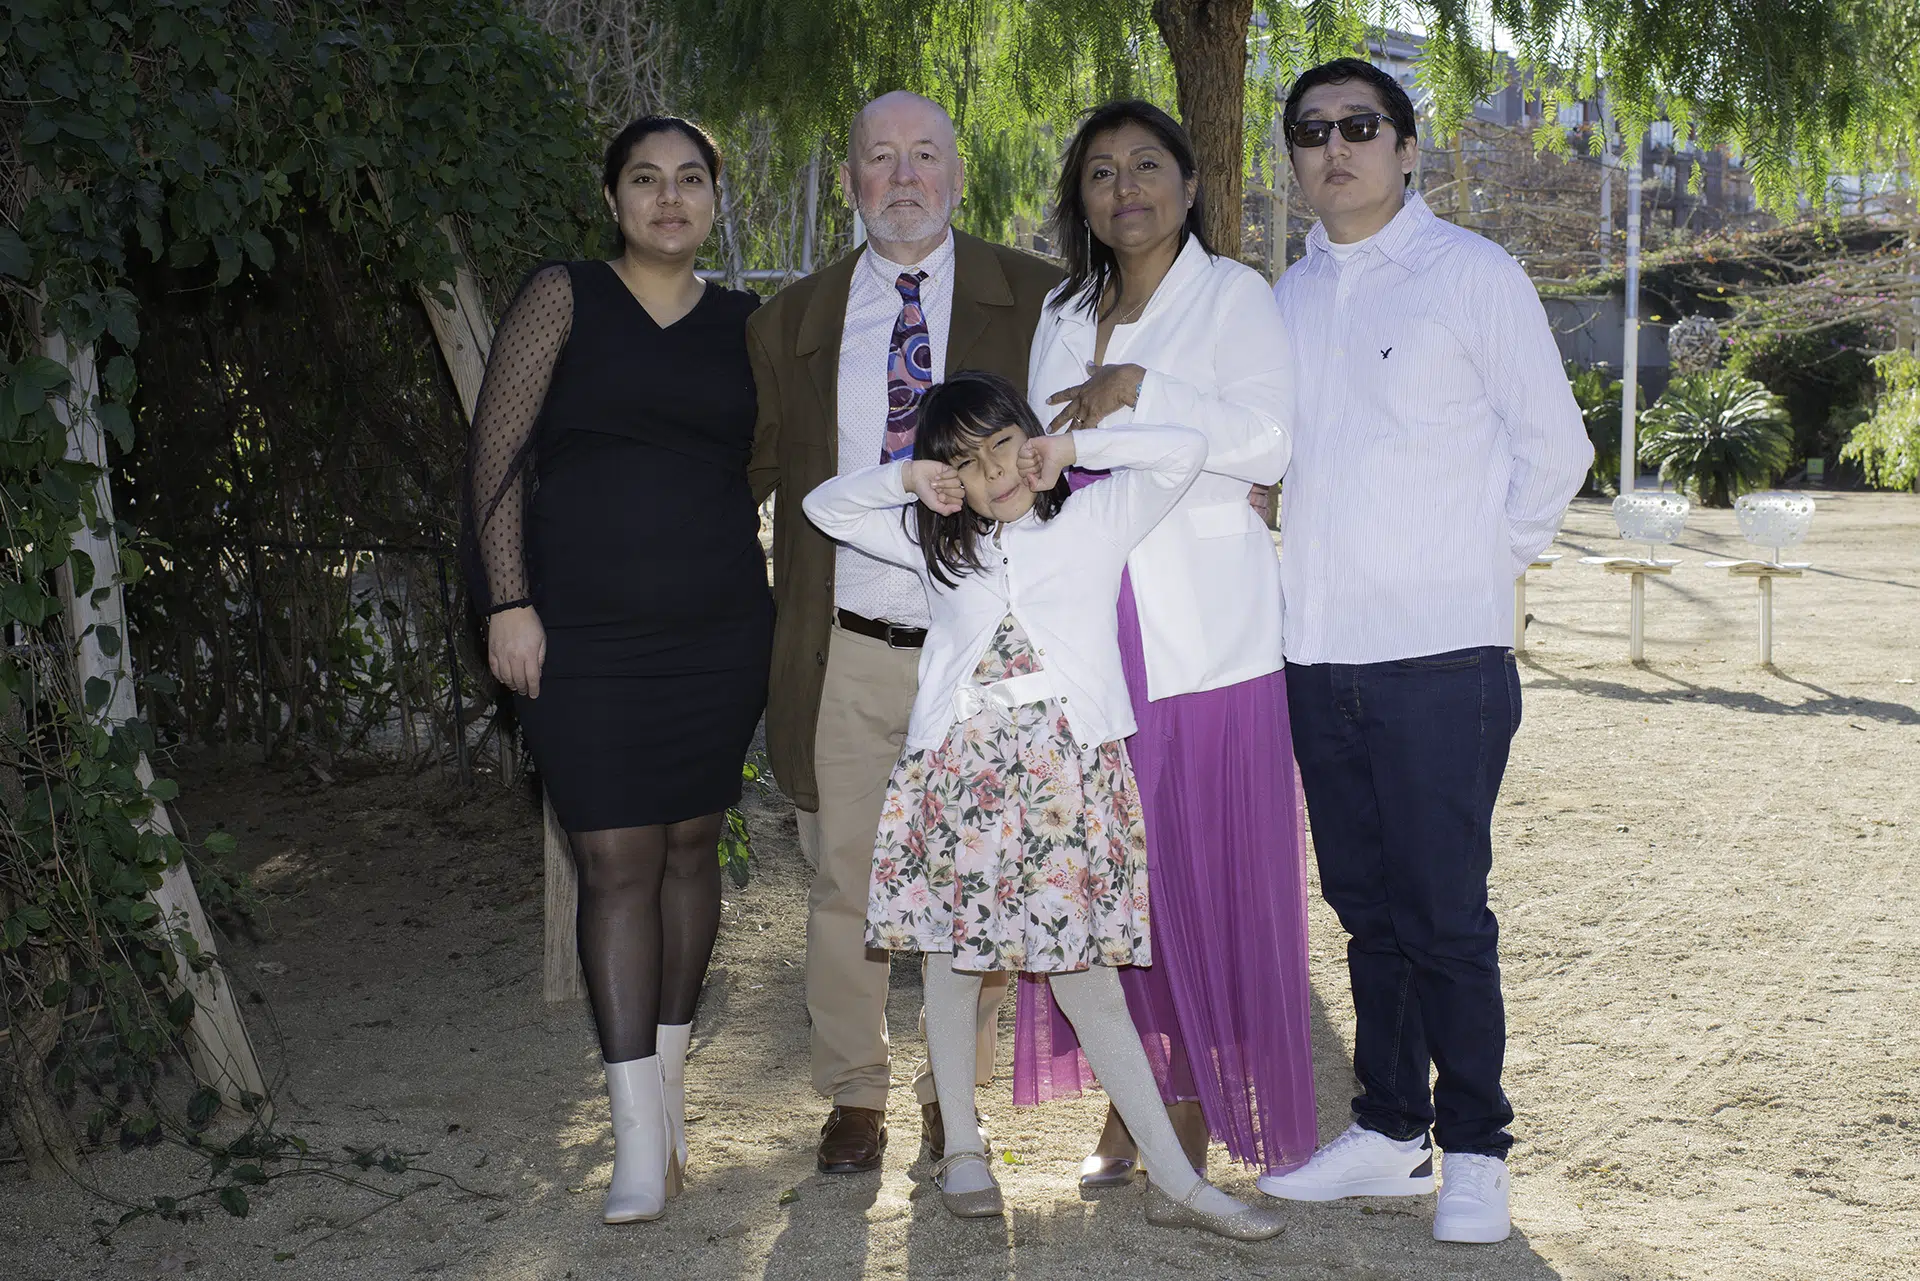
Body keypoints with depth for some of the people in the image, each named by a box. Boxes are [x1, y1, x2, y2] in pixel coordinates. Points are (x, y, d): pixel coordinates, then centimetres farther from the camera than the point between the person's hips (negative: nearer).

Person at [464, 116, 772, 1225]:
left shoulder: (747, 325, 10)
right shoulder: (563, 301, 2)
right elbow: (499, 454, -1)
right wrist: (509, 603, -8)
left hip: (719, 634, 3)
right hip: (586, 637, -3)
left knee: (691, 844, 8)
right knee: (616, 861, -5)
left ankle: (669, 1077, 24)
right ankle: (642, 1138, -4)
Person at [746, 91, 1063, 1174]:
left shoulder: (1034, 301, 3)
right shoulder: (793, 323, 9)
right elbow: (739, 470, 15)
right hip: (847, 652, 2)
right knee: (847, 882, 8)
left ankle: (955, 1093, 25)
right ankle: (855, 1096, 24)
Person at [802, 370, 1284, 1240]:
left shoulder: (1094, 523, 8)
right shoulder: (937, 548, 15)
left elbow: (1184, 451, 0)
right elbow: (825, 507, 19)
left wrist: (1072, 445, 0)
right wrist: (906, 479, 5)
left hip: (1063, 777, -3)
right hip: (956, 772, 3)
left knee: (1088, 976, -4)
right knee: (950, 958, 6)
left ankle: (1175, 1181, 0)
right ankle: (961, 1150, 21)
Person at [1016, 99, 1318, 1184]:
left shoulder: (1233, 296, 1)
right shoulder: (1064, 317, 18)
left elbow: (1266, 444, -12)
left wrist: (1141, 391, -18)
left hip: (1202, 635, -5)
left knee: (1202, 870, -3)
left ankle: (1195, 1107, 8)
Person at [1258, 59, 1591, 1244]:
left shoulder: (1474, 275, -1)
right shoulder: (1292, 296, 14)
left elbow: (1554, 446, 1)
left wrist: (1485, 562, 0)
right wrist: (1318, 569, 12)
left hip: (1440, 655, -5)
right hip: (1319, 653, 5)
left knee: (1445, 915, -4)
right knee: (1369, 909, 12)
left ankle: (1475, 1154, 9)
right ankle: (1389, 1133, 23)